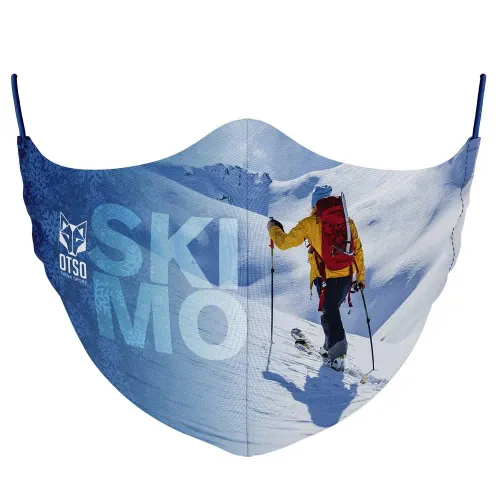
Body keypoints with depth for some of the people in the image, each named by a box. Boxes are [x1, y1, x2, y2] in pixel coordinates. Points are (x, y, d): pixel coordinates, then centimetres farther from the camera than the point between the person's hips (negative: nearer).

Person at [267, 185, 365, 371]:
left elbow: (284, 242, -2)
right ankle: (330, 348, 28)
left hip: (324, 276, -4)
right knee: (332, 309, 21)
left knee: (330, 313, 5)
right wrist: (360, 276, 16)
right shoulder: (346, 221, 5)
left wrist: (273, 228, 18)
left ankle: (338, 353, -2)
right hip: (346, 276, 4)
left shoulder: (309, 223, -5)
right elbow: (358, 250, 7)